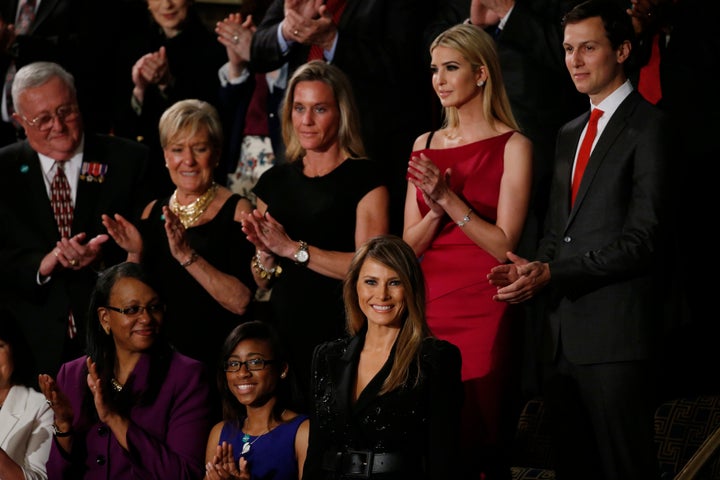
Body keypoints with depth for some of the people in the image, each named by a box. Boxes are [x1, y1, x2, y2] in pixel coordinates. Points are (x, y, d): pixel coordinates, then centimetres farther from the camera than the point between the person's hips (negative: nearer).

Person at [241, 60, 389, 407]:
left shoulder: (365, 177, -2)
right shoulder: (275, 181, 13)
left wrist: (294, 249, -14)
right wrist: (264, 252, -4)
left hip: (339, 330, -4)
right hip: (283, 329, 5)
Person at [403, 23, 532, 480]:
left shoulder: (512, 146, -3)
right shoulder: (426, 145, 13)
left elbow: (504, 245, -9)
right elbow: (409, 245, 11)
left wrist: (450, 199, -15)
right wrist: (435, 210, -8)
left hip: (484, 314, -5)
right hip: (430, 306, 5)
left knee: (477, 440, -5)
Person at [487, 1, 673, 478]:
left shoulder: (649, 126, -5)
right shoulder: (570, 134, 21)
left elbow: (643, 238, -13)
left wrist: (552, 274, -16)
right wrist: (531, 271, 1)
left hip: (615, 338, -8)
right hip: (564, 339, 8)